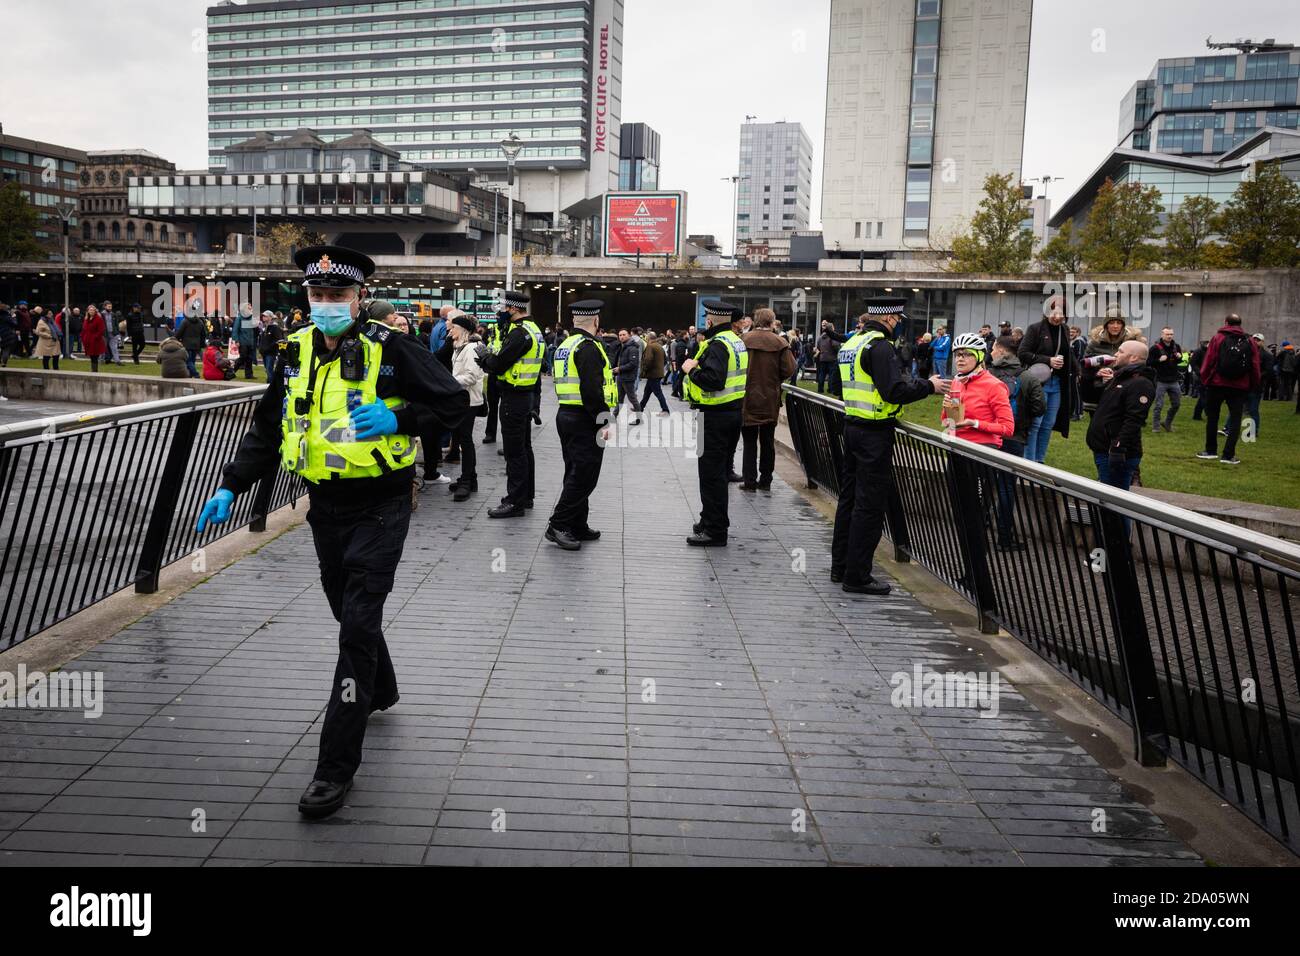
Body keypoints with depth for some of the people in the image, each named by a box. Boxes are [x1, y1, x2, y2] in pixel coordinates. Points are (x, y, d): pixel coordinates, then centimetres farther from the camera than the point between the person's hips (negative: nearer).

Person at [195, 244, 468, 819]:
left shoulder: (388, 349, -11)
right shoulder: (297, 353, 5)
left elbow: (454, 403, -8)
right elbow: (267, 428, 13)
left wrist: (397, 417, -22)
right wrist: (231, 487, 5)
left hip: (379, 507, -6)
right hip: (325, 506, 6)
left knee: (358, 625, -8)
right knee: (349, 613, 20)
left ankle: (336, 765, -3)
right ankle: (380, 692, 48)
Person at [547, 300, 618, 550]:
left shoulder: (565, 345, 15)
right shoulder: (588, 347, -15)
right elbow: (592, 390, -23)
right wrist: (603, 422, -18)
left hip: (566, 415, 10)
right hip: (584, 420, -10)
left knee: (576, 474, 15)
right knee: (583, 477, -5)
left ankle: (578, 526, 22)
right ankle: (558, 525, -4)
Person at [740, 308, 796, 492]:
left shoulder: (744, 339, -8)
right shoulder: (779, 343, -6)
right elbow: (789, 369, -10)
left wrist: (748, 379, 7)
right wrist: (774, 380, 8)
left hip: (748, 399, -1)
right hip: (770, 400, 1)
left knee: (749, 442, 9)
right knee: (767, 442, 13)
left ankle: (750, 482, 9)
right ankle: (765, 482, 17)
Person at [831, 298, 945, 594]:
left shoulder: (851, 344, 13)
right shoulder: (880, 345, -15)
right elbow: (894, 392, -23)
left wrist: (908, 381, 19)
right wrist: (928, 386, -9)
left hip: (852, 425, 9)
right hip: (875, 433, -9)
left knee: (849, 497, 16)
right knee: (870, 504, -3)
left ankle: (841, 566, 25)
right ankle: (857, 576, 2)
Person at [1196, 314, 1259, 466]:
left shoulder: (1218, 337, -3)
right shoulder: (1249, 342, 4)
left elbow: (1209, 361, -9)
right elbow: (1255, 367, 2)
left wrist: (1205, 379, 1)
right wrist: (1252, 386, 10)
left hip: (1217, 384, -1)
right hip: (1240, 387, 1)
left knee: (1212, 417, 12)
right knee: (1235, 420, 5)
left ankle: (1211, 450, 15)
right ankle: (1228, 455, 0)